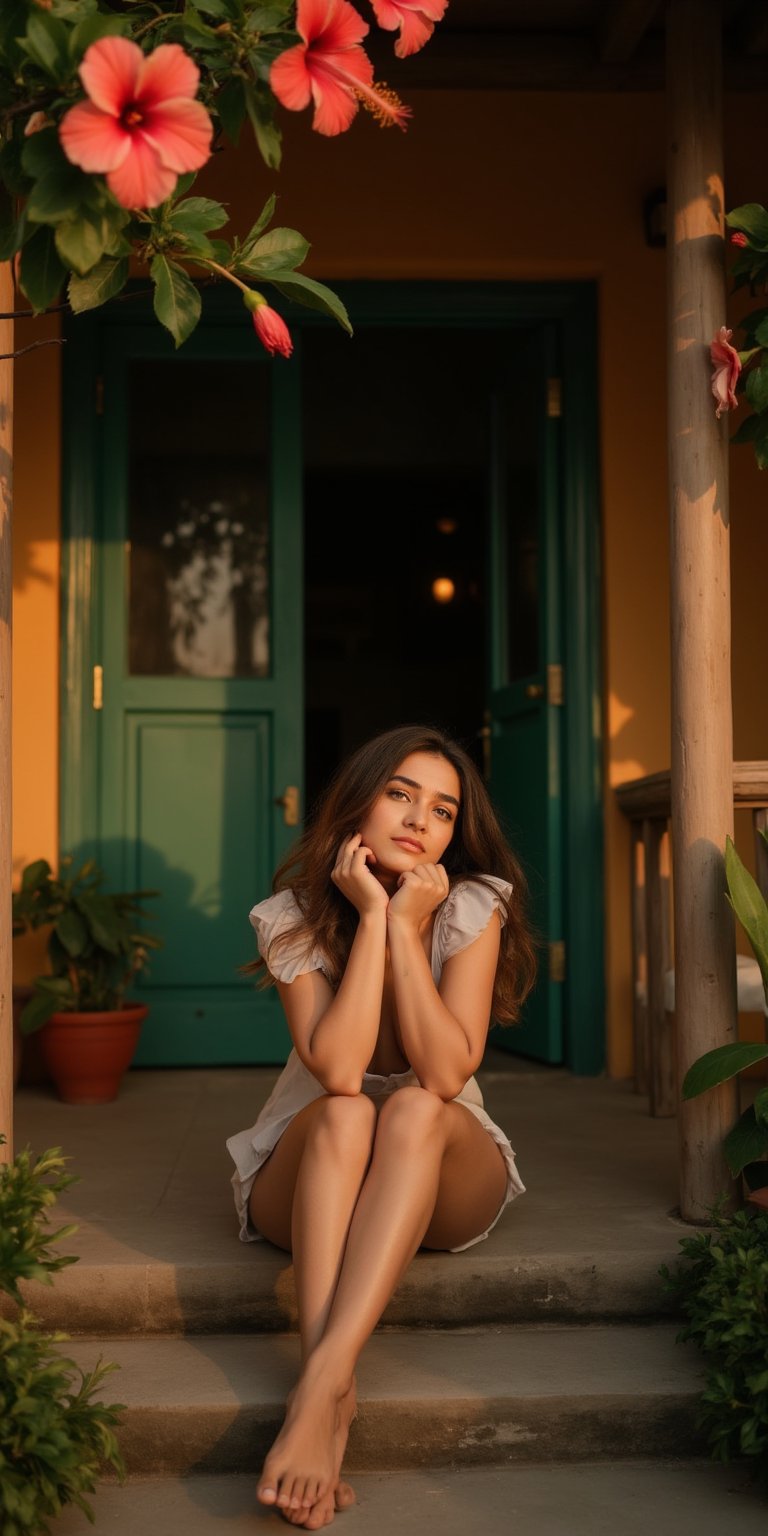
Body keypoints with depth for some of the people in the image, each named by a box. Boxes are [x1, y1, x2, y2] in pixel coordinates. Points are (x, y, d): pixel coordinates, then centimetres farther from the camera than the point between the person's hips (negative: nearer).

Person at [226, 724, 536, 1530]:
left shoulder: (472, 909, -12)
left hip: (443, 1174, 0)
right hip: (308, 1173, 0)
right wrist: (371, 917, -25)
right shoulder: (295, 916, -11)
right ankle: (332, 1395, -45)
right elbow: (337, 1071, -25)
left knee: (415, 1109, -34)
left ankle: (321, 1381, -45)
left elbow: (445, 1073, -23)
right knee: (344, 1114, -33)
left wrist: (406, 926, -25)